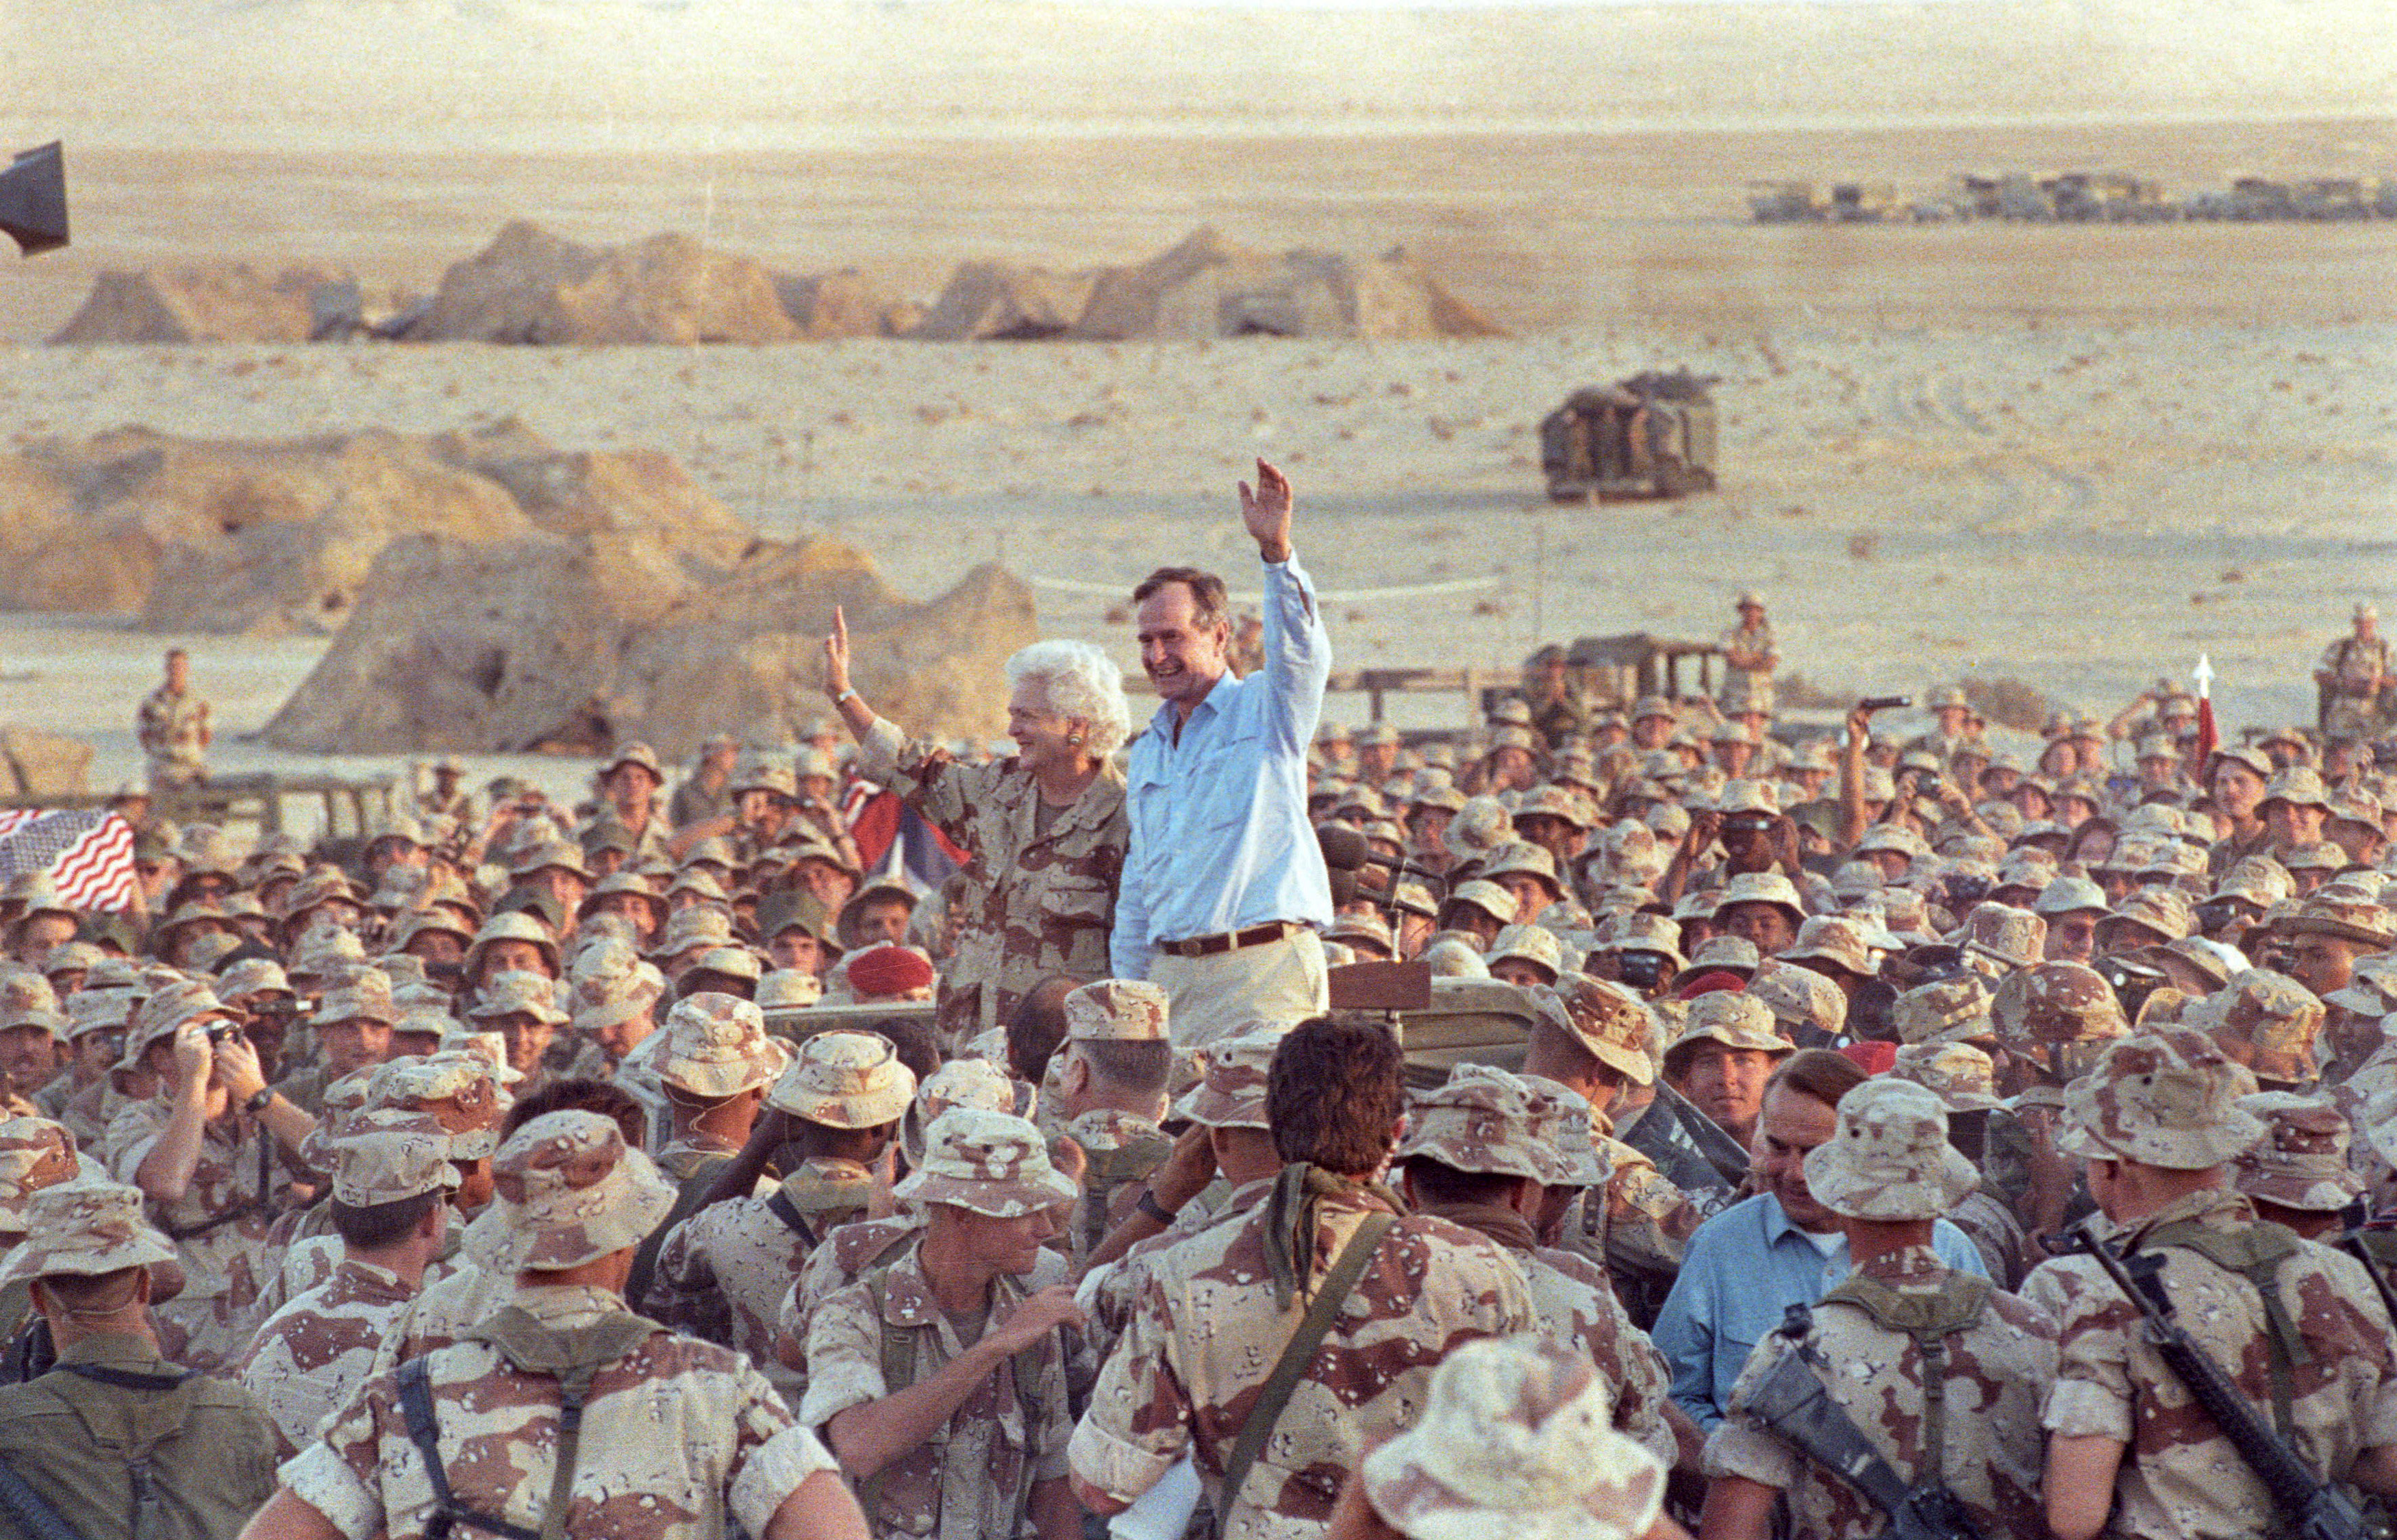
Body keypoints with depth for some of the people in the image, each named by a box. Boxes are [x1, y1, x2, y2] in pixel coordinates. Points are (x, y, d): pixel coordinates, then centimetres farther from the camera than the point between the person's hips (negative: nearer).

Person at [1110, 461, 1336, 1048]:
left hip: (1262, 971, -6)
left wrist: (1276, 553, -34)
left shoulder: (1264, 711, 4)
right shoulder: (1148, 750, 22)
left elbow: (1302, 653, -20)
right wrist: (1125, 993, 20)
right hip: (1171, 972, 6)